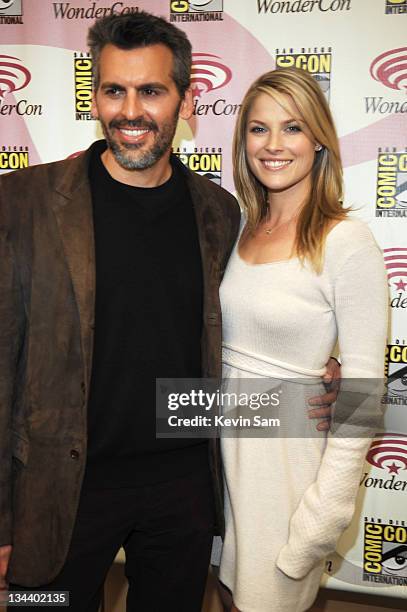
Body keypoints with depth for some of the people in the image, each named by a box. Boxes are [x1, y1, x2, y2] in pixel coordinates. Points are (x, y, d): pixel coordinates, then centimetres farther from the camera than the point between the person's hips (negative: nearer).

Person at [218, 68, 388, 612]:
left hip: (290, 441, -6)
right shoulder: (241, 228, 3)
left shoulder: (347, 242, -17)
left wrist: (325, 509, -15)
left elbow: (363, 391, -16)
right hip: (224, 432, 6)